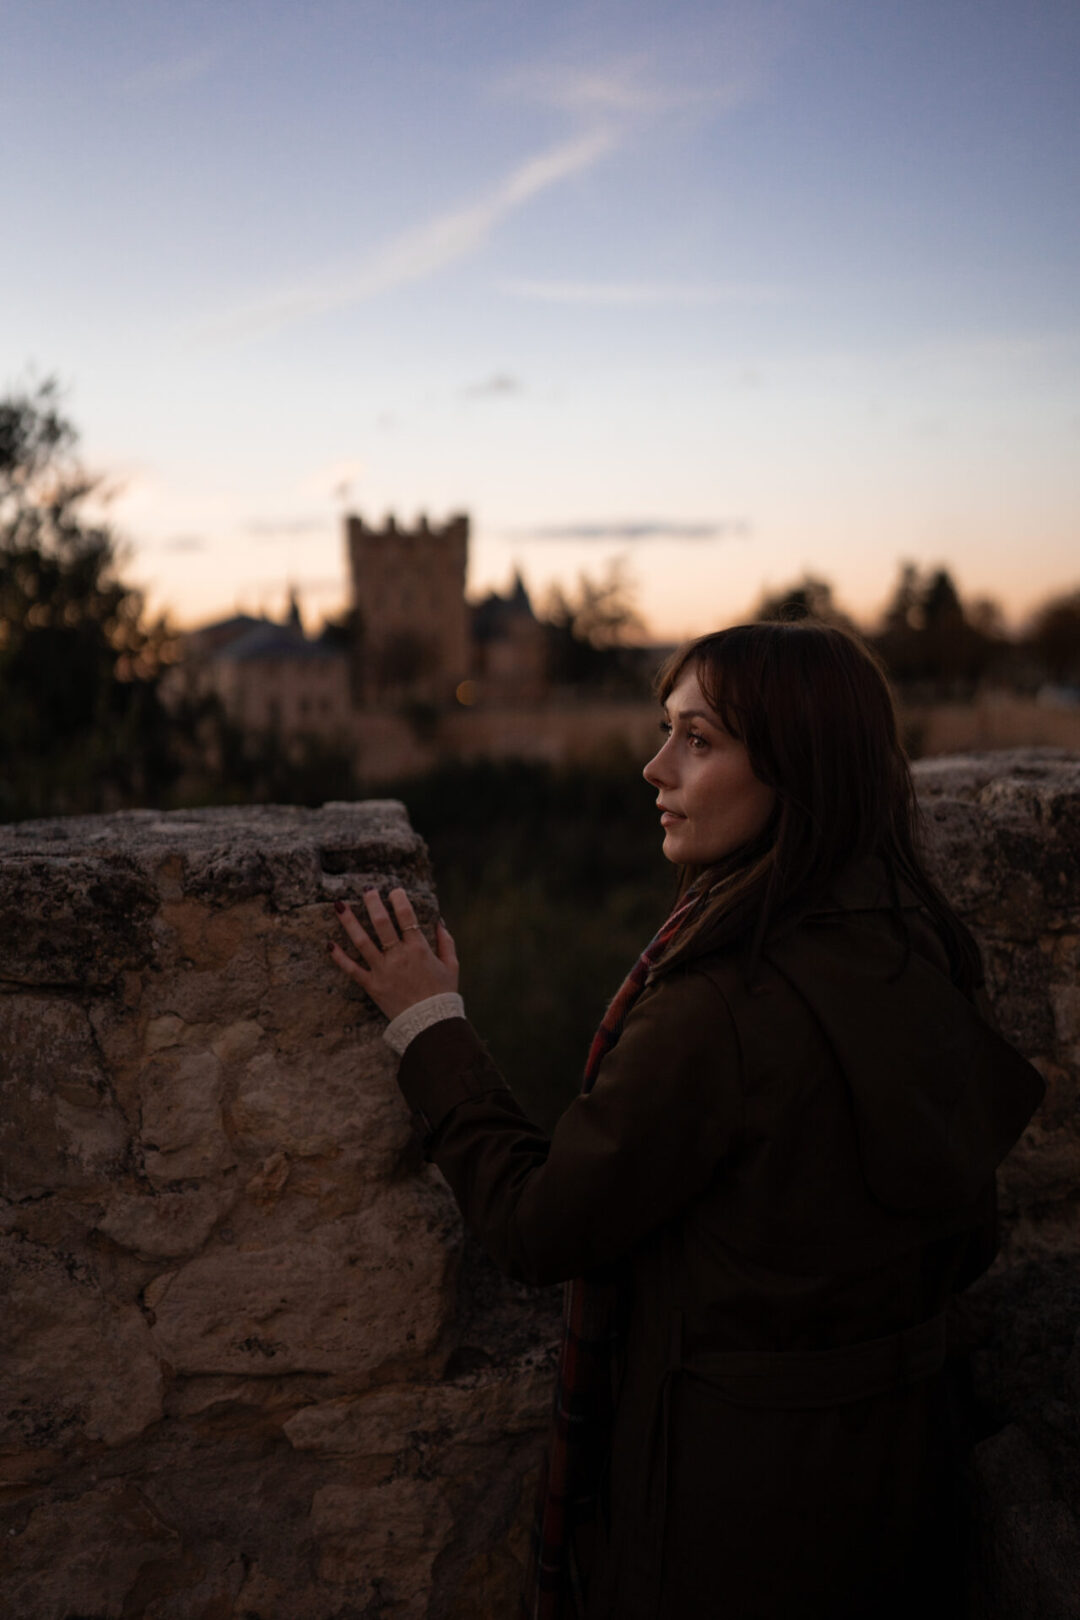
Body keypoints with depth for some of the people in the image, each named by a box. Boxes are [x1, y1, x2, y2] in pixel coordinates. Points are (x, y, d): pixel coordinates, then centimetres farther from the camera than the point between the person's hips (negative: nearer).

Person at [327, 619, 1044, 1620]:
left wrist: (429, 1024, -11)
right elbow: (965, 1249, 6)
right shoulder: (923, 953, -5)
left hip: (734, 1482, -7)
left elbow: (538, 1229, -19)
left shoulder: (718, 1011, -30)